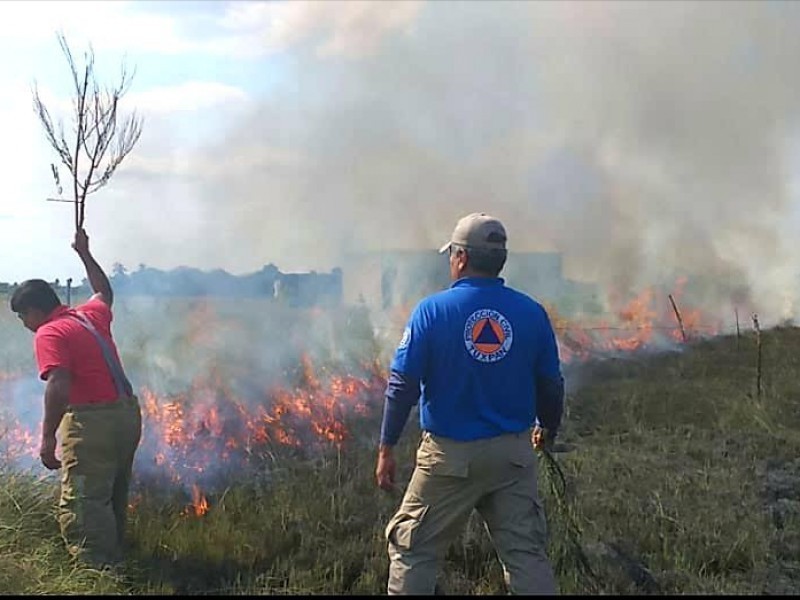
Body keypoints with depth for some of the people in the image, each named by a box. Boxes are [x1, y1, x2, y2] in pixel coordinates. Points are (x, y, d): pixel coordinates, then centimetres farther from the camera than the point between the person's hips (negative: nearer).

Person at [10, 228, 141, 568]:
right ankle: (113, 559, 35)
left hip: (92, 421, -9)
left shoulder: (48, 334, -8)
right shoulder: (91, 315, 14)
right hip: (128, 412, 9)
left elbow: (58, 386, -22)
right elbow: (105, 293, 39)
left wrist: (48, 438, -19)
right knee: (113, 498, 22)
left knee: (81, 505, -6)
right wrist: (85, 254, 48)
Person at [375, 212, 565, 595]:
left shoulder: (432, 310, -10)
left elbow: (403, 384, -11)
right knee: (527, 552, 11)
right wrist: (548, 429, 25)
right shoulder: (531, 312, -2)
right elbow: (551, 385, 6)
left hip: (450, 456, -2)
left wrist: (386, 448, -3)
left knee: (411, 548, 12)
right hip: (514, 455, 3)